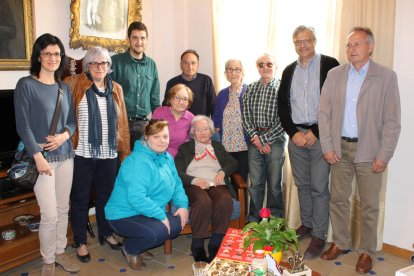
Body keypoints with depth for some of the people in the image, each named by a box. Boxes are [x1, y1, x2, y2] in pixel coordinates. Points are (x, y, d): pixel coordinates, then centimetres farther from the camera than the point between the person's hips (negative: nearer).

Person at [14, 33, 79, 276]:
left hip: (65, 155, 5)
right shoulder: (26, 85, -5)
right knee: (50, 214, -3)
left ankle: (60, 251, 30)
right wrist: (38, 156, -16)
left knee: (63, 209, 12)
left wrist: (64, 135, -9)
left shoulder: (64, 88, 10)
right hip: (42, 156, -5)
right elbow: (23, 125, -10)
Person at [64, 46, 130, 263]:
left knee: (106, 195, 17)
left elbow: (122, 122, 9)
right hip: (83, 153, -3)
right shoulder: (76, 84, -2)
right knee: (80, 198, 8)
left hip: (109, 153, 4)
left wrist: (125, 151, 8)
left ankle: (106, 233, 35)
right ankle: (80, 242, 23)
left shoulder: (116, 89, 9)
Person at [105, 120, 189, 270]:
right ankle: (130, 249, 4)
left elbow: (176, 184, 12)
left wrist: (183, 205, -4)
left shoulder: (167, 157, 4)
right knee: (158, 232, -30)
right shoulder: (138, 161, -25)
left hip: (149, 213, 9)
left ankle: (139, 246, 16)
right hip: (124, 215, -9)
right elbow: (136, 198, -33)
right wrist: (161, 216, -28)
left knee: (178, 223, -2)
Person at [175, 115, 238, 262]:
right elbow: (177, 172, 4)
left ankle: (215, 246, -23)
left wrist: (223, 172, -4)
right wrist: (195, 180, -14)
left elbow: (233, 163, 18)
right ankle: (197, 247, -25)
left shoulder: (217, 146, 27)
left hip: (216, 185, 2)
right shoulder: (185, 147, 18)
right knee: (203, 201, -37)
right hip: (193, 185, -2)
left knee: (225, 201, -33)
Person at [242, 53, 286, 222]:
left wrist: (264, 138, -10)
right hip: (255, 140, 3)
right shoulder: (250, 89, 9)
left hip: (275, 140, -3)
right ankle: (253, 220, 23)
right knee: (255, 183, 9)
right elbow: (245, 116, 5)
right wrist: (255, 137, -8)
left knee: (275, 185, 6)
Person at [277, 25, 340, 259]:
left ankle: (319, 235, 11)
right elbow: (282, 105, 11)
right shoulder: (289, 71, 13)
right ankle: (307, 225, 29)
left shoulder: (329, 65, -3)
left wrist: (316, 132, -13)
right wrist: (293, 133, -3)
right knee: (302, 185, 14)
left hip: (320, 135, -5)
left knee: (319, 187, -1)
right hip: (296, 135, 5)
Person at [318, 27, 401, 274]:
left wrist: (384, 156, -10)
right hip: (340, 148, 3)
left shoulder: (386, 77, -4)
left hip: (369, 151, -2)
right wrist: (327, 147, -3)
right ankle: (341, 243, 31)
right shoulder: (335, 75, 4)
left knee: (369, 205, 8)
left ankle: (367, 251, 26)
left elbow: (392, 121, -6)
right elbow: (324, 112, 3)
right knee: (338, 199, 12)